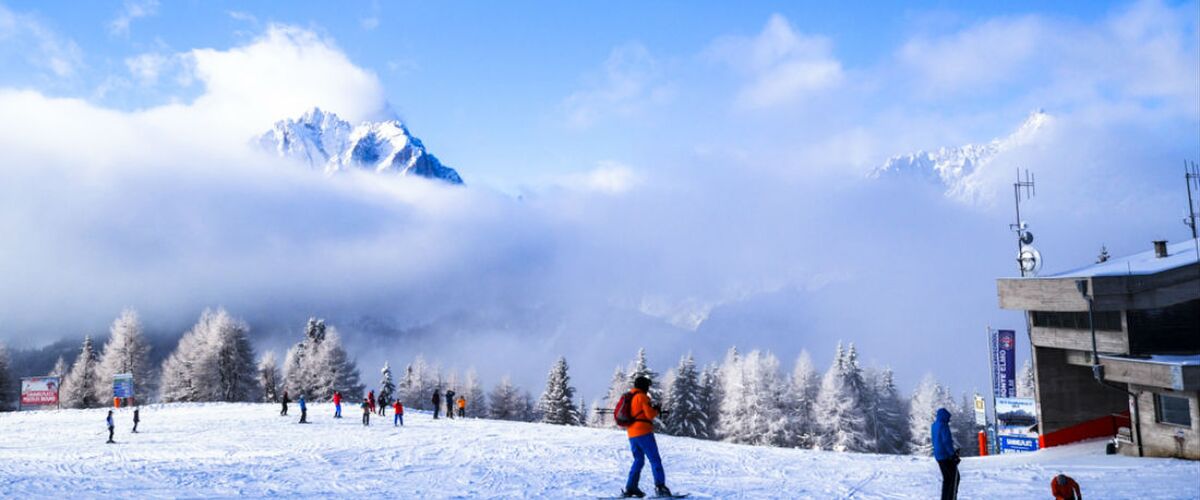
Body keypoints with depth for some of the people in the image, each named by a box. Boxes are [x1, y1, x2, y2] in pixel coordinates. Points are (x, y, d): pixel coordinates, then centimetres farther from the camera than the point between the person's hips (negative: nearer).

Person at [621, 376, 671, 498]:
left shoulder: (629, 397, 17)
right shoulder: (642, 397, -7)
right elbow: (650, 414, -13)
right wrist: (657, 410, 7)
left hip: (631, 434, 8)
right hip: (644, 433, -8)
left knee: (638, 461, 16)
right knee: (655, 460, -6)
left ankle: (630, 487, 9)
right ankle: (660, 486, -15)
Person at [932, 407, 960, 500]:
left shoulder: (934, 426, 12)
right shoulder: (943, 425, -16)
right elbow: (947, 441, -21)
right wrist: (953, 453, -17)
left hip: (938, 456, 9)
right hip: (946, 455, -9)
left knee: (946, 478, 16)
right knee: (955, 478, -2)